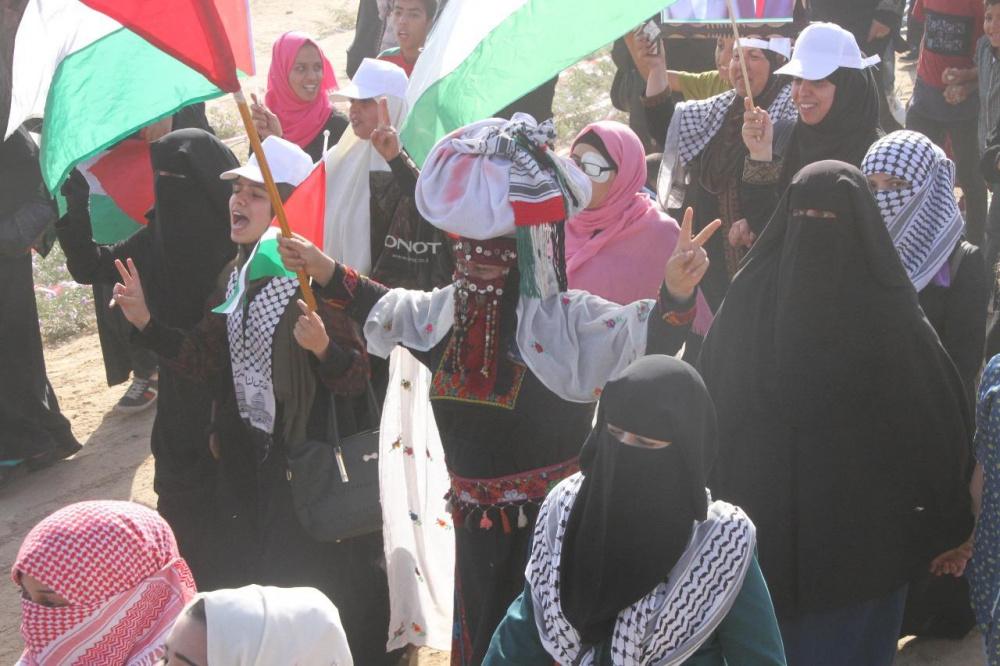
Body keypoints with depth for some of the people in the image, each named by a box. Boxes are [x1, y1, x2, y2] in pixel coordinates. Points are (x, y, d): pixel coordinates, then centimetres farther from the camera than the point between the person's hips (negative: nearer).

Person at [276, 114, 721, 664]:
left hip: (551, 522, -6)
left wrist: (676, 293, -47)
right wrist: (326, 273, 21)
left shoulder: (564, 319, -16)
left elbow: (649, 340, -29)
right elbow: (385, 308, 24)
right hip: (475, 522, 6)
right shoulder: (444, 312, 3)